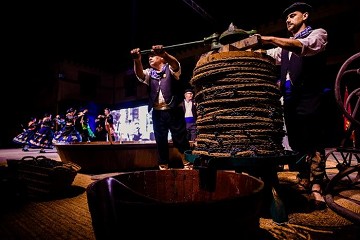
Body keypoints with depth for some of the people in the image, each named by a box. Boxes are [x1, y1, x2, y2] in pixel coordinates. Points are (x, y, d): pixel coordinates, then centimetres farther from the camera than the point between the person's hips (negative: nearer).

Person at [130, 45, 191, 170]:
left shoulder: (171, 69, 6)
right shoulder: (149, 73, 15)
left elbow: (175, 64, -18)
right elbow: (139, 74, -6)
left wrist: (164, 53, -40)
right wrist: (137, 60, -30)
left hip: (174, 111, -3)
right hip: (157, 112, 4)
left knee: (180, 139, 0)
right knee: (160, 141, 7)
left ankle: (188, 165, 15)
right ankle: (163, 167, 19)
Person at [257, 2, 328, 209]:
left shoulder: (318, 33, 5)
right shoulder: (284, 46, 24)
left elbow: (305, 47, -17)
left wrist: (271, 39, -22)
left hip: (309, 97, -6)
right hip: (290, 99, 6)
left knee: (313, 143, -6)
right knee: (296, 143, 8)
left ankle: (316, 188, 0)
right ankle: (303, 182, 19)